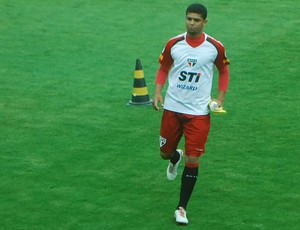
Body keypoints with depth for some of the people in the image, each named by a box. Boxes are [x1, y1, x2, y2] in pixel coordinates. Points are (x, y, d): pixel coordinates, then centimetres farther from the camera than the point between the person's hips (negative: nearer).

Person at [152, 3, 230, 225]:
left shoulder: (215, 47, -7)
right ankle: (175, 158, 54)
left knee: (193, 160, -6)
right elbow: (163, 68, 9)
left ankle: (182, 208, 6)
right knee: (165, 152, 13)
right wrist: (158, 92, -6)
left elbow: (224, 71, 8)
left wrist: (220, 98, -4)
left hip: (199, 112, -2)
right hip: (172, 108, 2)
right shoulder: (173, 44, -4)